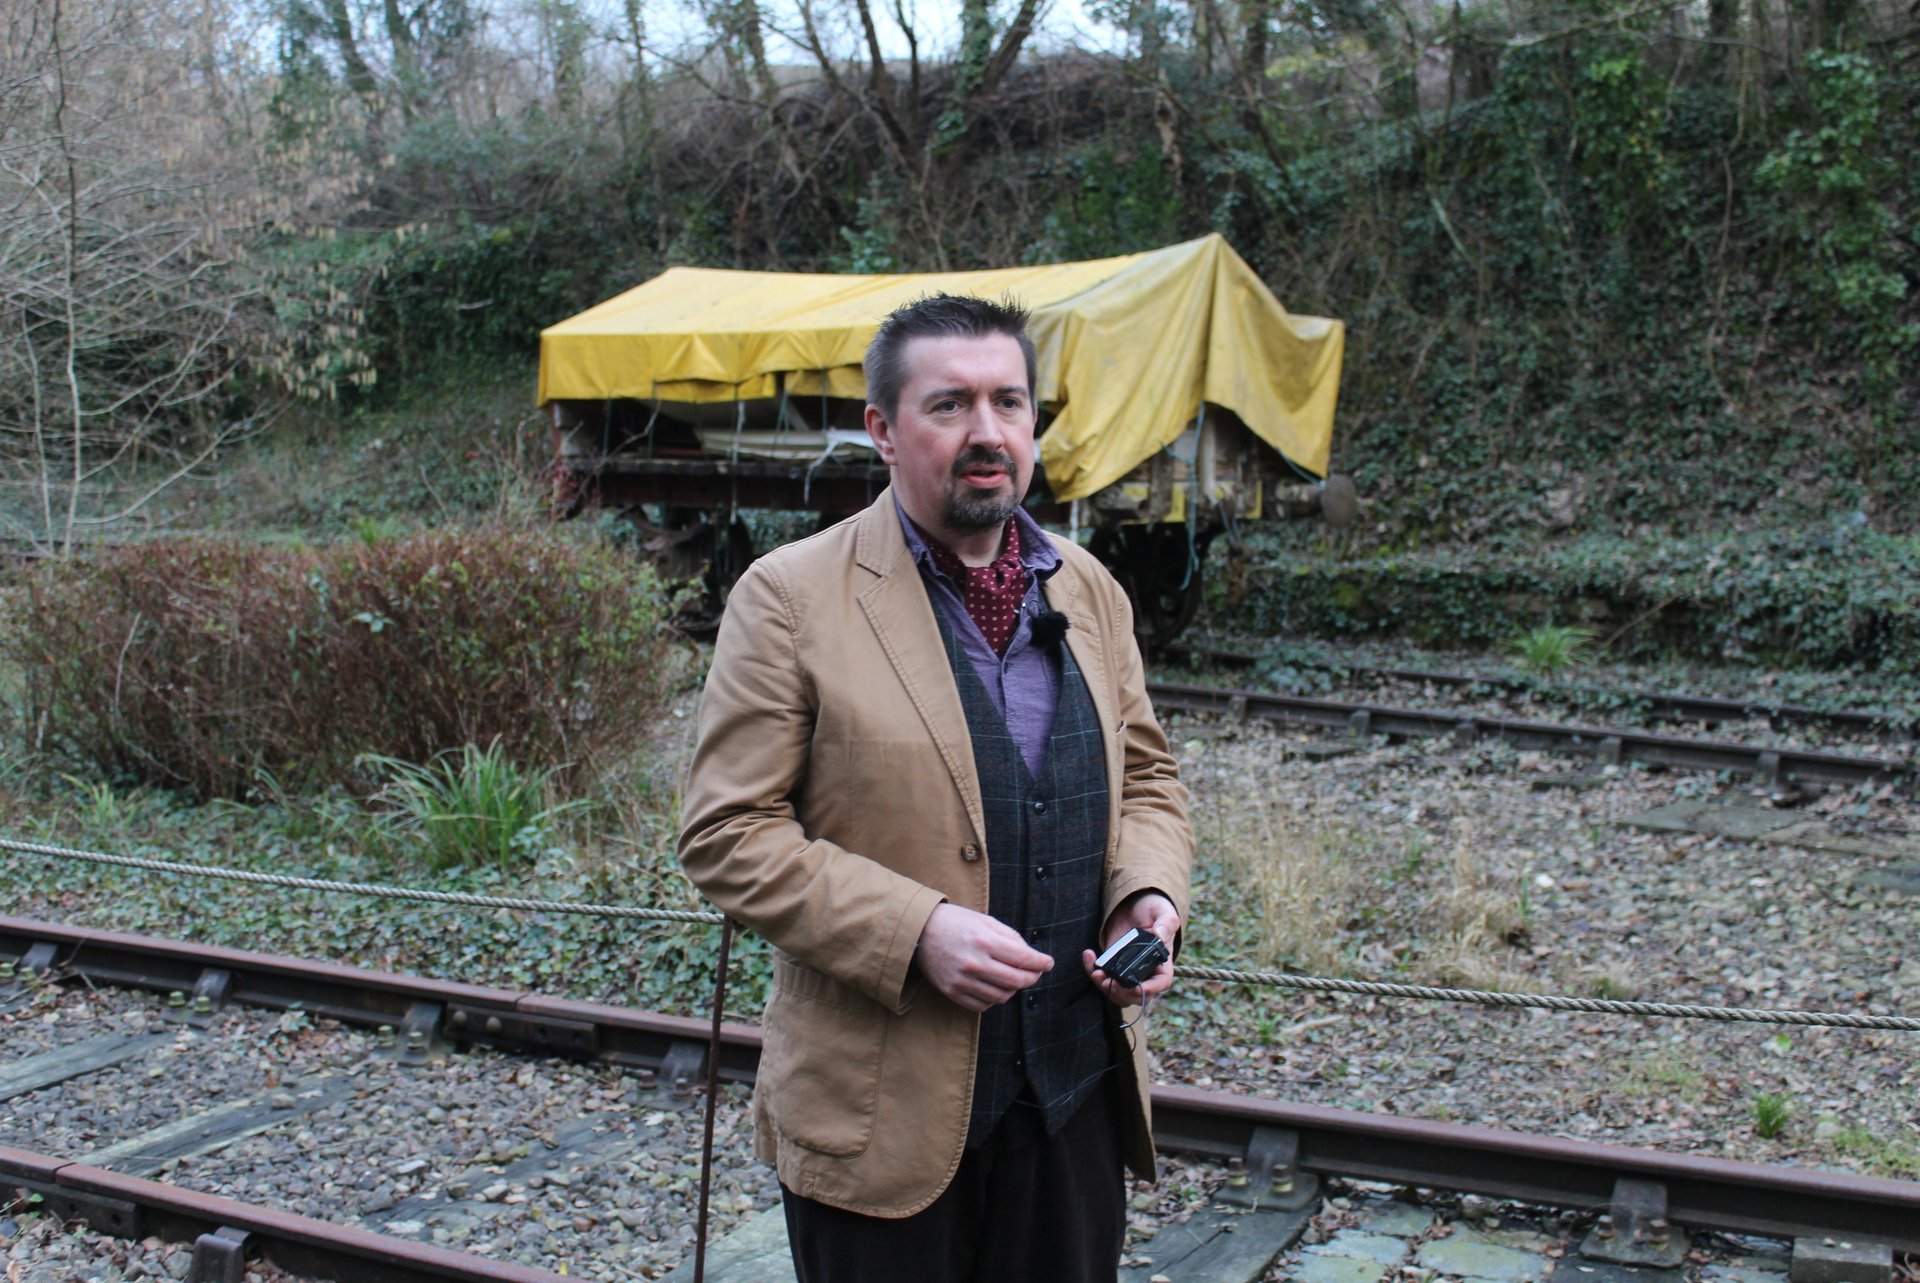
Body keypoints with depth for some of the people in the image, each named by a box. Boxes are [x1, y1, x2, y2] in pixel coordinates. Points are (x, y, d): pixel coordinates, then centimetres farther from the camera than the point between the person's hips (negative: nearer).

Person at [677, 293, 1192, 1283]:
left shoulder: (1089, 591, 8)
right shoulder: (790, 597, -9)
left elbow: (1145, 776, 17)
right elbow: (725, 835, -12)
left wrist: (1149, 895, -4)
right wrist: (915, 931, -21)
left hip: (1080, 1095, 5)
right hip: (883, 1109, -5)